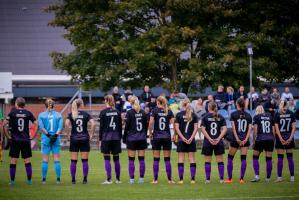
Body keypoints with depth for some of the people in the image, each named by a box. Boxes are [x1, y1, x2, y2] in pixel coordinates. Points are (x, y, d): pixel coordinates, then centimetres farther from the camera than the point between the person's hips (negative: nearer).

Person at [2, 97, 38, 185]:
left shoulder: (12, 113, -2)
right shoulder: (28, 113, 2)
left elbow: (4, 124, -8)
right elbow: (36, 124, -2)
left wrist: (8, 136, -1)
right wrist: (33, 136, 5)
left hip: (15, 141, -1)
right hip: (26, 141, 1)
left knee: (13, 161, 4)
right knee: (27, 161, 5)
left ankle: (12, 180, 4)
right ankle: (29, 180, 6)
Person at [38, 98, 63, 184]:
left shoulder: (41, 115, 2)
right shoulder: (58, 115, 4)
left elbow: (41, 127, -9)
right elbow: (61, 127, -7)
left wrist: (48, 135, -12)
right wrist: (55, 135, -14)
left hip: (46, 139, -1)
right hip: (56, 139, 1)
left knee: (45, 160, 3)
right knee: (57, 160, 3)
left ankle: (44, 179, 1)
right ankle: (58, 179, 0)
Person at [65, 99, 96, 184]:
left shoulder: (71, 115, 1)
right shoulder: (86, 114, 0)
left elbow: (67, 124, -16)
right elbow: (93, 124, -12)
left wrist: (68, 134, -5)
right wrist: (91, 134, -2)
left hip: (74, 138, 0)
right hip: (84, 138, 0)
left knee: (73, 161, 3)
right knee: (85, 160, 4)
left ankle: (73, 179, 2)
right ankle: (85, 179, 2)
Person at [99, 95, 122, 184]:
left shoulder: (103, 112, -6)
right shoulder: (117, 112, 4)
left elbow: (101, 127, -5)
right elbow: (120, 126, 7)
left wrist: (100, 139, 1)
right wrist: (120, 137, 15)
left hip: (106, 137, -4)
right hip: (116, 137, 4)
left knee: (107, 159, -1)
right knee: (116, 159, 9)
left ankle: (109, 179, -5)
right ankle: (118, 179, 12)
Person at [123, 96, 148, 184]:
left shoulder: (129, 113, -8)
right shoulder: (143, 112, 3)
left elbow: (127, 126, -6)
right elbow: (146, 126, 9)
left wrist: (124, 138, 3)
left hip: (132, 138, -3)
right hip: (142, 139, 3)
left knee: (131, 160, 0)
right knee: (141, 159, 5)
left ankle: (132, 178, -2)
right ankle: (141, 178, 5)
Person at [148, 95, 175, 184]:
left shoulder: (155, 111, -4)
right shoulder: (169, 111, 1)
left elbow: (151, 122, -12)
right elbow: (173, 123, -4)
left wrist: (150, 133, 0)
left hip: (156, 137, -1)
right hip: (167, 136, 1)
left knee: (156, 159, 2)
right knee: (167, 159, 5)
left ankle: (155, 179, 1)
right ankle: (170, 179, 3)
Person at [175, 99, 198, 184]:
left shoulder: (179, 115, -1)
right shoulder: (193, 115, 3)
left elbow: (177, 127, -6)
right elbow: (196, 128, -3)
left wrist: (183, 138, -8)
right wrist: (191, 138, -7)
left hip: (181, 139, -1)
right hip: (191, 139, 1)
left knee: (181, 159, 2)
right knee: (192, 159, 4)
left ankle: (181, 179, -2)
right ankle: (193, 179, -1)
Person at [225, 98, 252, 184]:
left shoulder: (233, 114, -3)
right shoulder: (248, 115, 6)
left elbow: (233, 127, -10)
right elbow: (249, 129, -2)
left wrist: (237, 139, -13)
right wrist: (246, 139, -9)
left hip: (236, 139, -2)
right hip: (245, 139, 2)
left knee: (230, 158, 9)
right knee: (243, 159, 3)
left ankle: (229, 178, 9)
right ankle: (242, 178, -3)